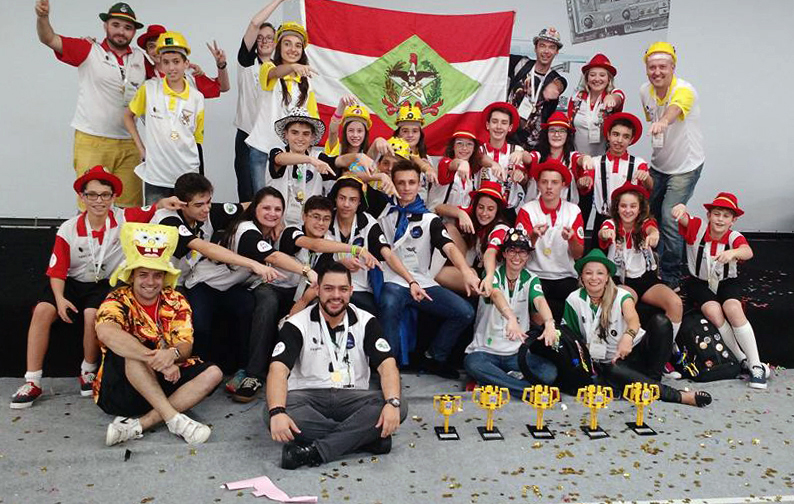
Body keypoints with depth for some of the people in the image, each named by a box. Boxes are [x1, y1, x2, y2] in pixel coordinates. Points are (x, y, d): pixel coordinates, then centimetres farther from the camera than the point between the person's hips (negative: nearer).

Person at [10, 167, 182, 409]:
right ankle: (32, 382, -11)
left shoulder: (124, 218, -6)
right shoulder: (68, 230, -6)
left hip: (108, 283, -2)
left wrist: (162, 203, -24)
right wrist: (60, 298, -16)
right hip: (74, 281, 2)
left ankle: (89, 371, -4)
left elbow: (151, 212, 0)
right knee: (43, 310, -21)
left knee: (92, 313, -31)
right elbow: (57, 270, -3)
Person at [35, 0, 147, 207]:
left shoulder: (141, 59, 11)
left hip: (128, 144, 3)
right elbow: (49, 39, -6)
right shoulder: (89, 51, 2)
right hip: (91, 141, -3)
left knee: (131, 208, 5)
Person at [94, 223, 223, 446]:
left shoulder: (176, 302, 3)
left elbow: (186, 345, -9)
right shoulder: (118, 300, -8)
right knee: (131, 348, -30)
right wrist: (157, 359, -39)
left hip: (164, 380, 4)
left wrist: (173, 354, -35)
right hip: (121, 384, -4)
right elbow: (105, 332, -32)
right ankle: (174, 418, -33)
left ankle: (141, 424, -27)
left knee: (212, 373, -17)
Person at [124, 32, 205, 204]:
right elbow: (128, 116, 12)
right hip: (155, 175, 0)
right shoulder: (149, 89, -1)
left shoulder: (197, 98, 1)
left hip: (187, 175, 1)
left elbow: (198, 139, 8)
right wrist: (141, 148, 3)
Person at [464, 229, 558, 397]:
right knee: (472, 364, -36)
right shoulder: (493, 275, -6)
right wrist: (511, 318, -51)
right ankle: (530, 391, -27)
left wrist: (549, 323, -42)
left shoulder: (531, 280, 3)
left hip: (517, 352, 2)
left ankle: (498, 382, -11)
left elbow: (540, 301, -18)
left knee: (549, 373, -24)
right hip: (486, 350, -2)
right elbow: (496, 295, -29)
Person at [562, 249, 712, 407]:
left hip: (635, 351, 1)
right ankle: (678, 396, -33)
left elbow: (633, 319, -27)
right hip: (609, 362, -1)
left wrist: (628, 336, -49)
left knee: (660, 321, -25)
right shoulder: (574, 300, -3)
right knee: (614, 372, -39)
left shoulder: (620, 295, -5)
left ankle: (652, 379, -18)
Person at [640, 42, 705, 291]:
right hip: (658, 164, 7)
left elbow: (675, 109, -51)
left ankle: (671, 279, 5)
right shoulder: (645, 91, -4)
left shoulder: (684, 90, -26)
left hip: (686, 166, -7)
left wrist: (664, 121, -71)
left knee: (670, 220, -13)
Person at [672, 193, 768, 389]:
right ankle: (742, 360, -12)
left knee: (733, 309, -29)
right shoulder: (698, 228, -12)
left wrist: (733, 252, -61)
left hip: (727, 282, 0)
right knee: (713, 311, -27)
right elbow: (682, 218, -33)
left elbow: (748, 252, -37)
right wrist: (681, 207, -59)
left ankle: (756, 365, -18)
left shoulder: (734, 237, -14)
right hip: (699, 282, 0)